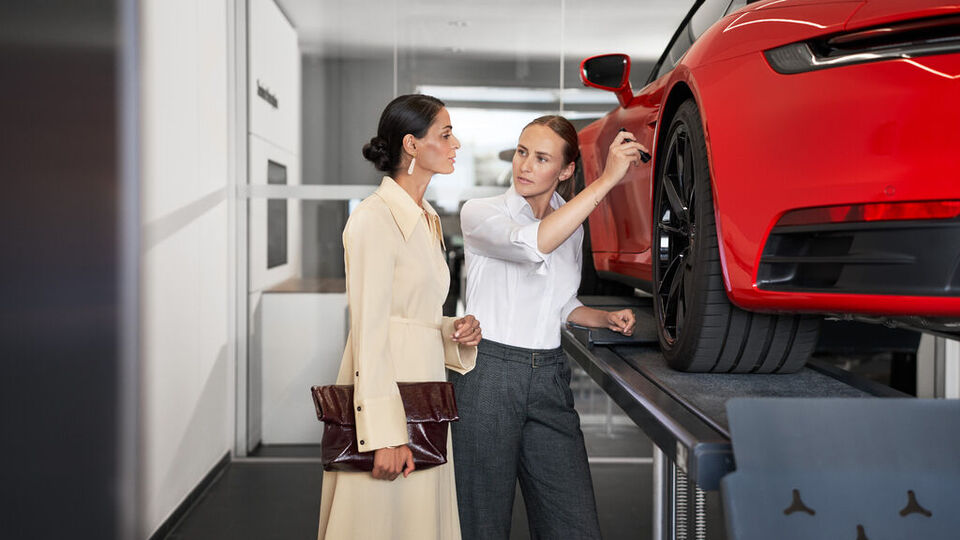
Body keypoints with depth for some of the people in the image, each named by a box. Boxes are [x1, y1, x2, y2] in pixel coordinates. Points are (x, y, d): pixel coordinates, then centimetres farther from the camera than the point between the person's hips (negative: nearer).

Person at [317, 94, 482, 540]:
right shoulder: (374, 218, -13)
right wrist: (384, 434, -20)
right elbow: (369, 331, -17)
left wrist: (454, 332, 2)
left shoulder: (427, 219, 15)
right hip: (385, 397, -9)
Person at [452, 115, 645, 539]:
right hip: (487, 376, -4)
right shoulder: (480, 213, -6)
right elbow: (533, 244, -28)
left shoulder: (571, 226, 12)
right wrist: (607, 179, -25)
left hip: (549, 381, 5)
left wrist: (606, 318, 6)